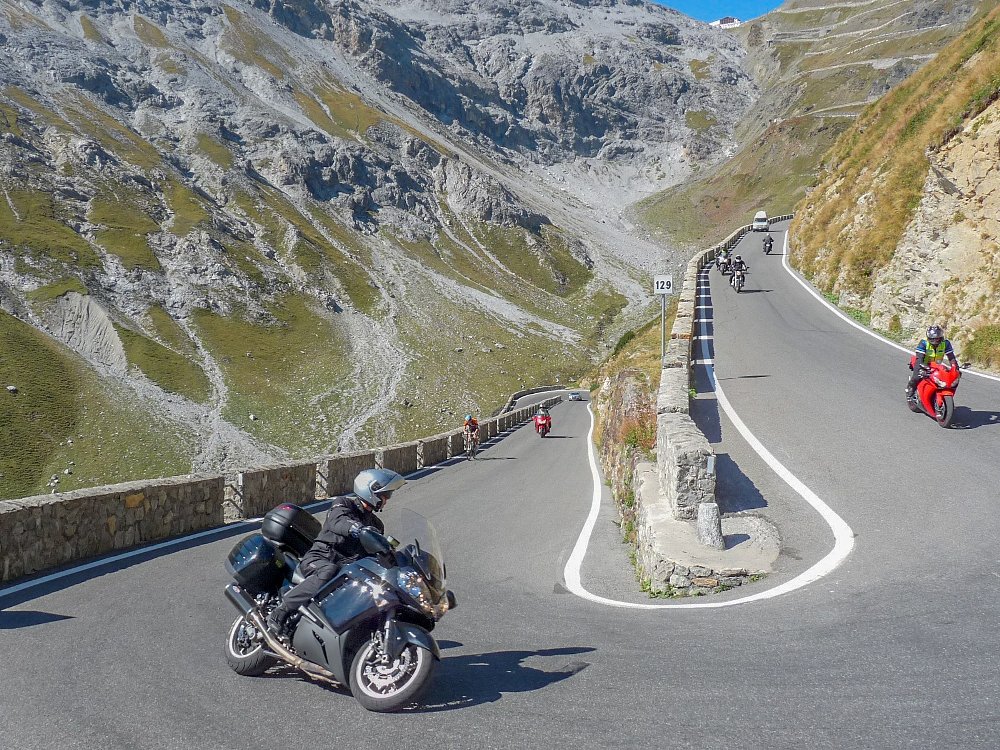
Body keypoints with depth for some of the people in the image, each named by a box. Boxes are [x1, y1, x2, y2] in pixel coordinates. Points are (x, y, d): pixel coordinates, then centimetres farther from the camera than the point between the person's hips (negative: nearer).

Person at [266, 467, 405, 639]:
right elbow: (338, 522, -19)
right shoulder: (343, 503, 4)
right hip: (320, 558, -5)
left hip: (349, 566, 6)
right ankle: (279, 613, -35)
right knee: (328, 572, -40)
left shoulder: (376, 524, 25)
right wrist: (357, 529, -39)